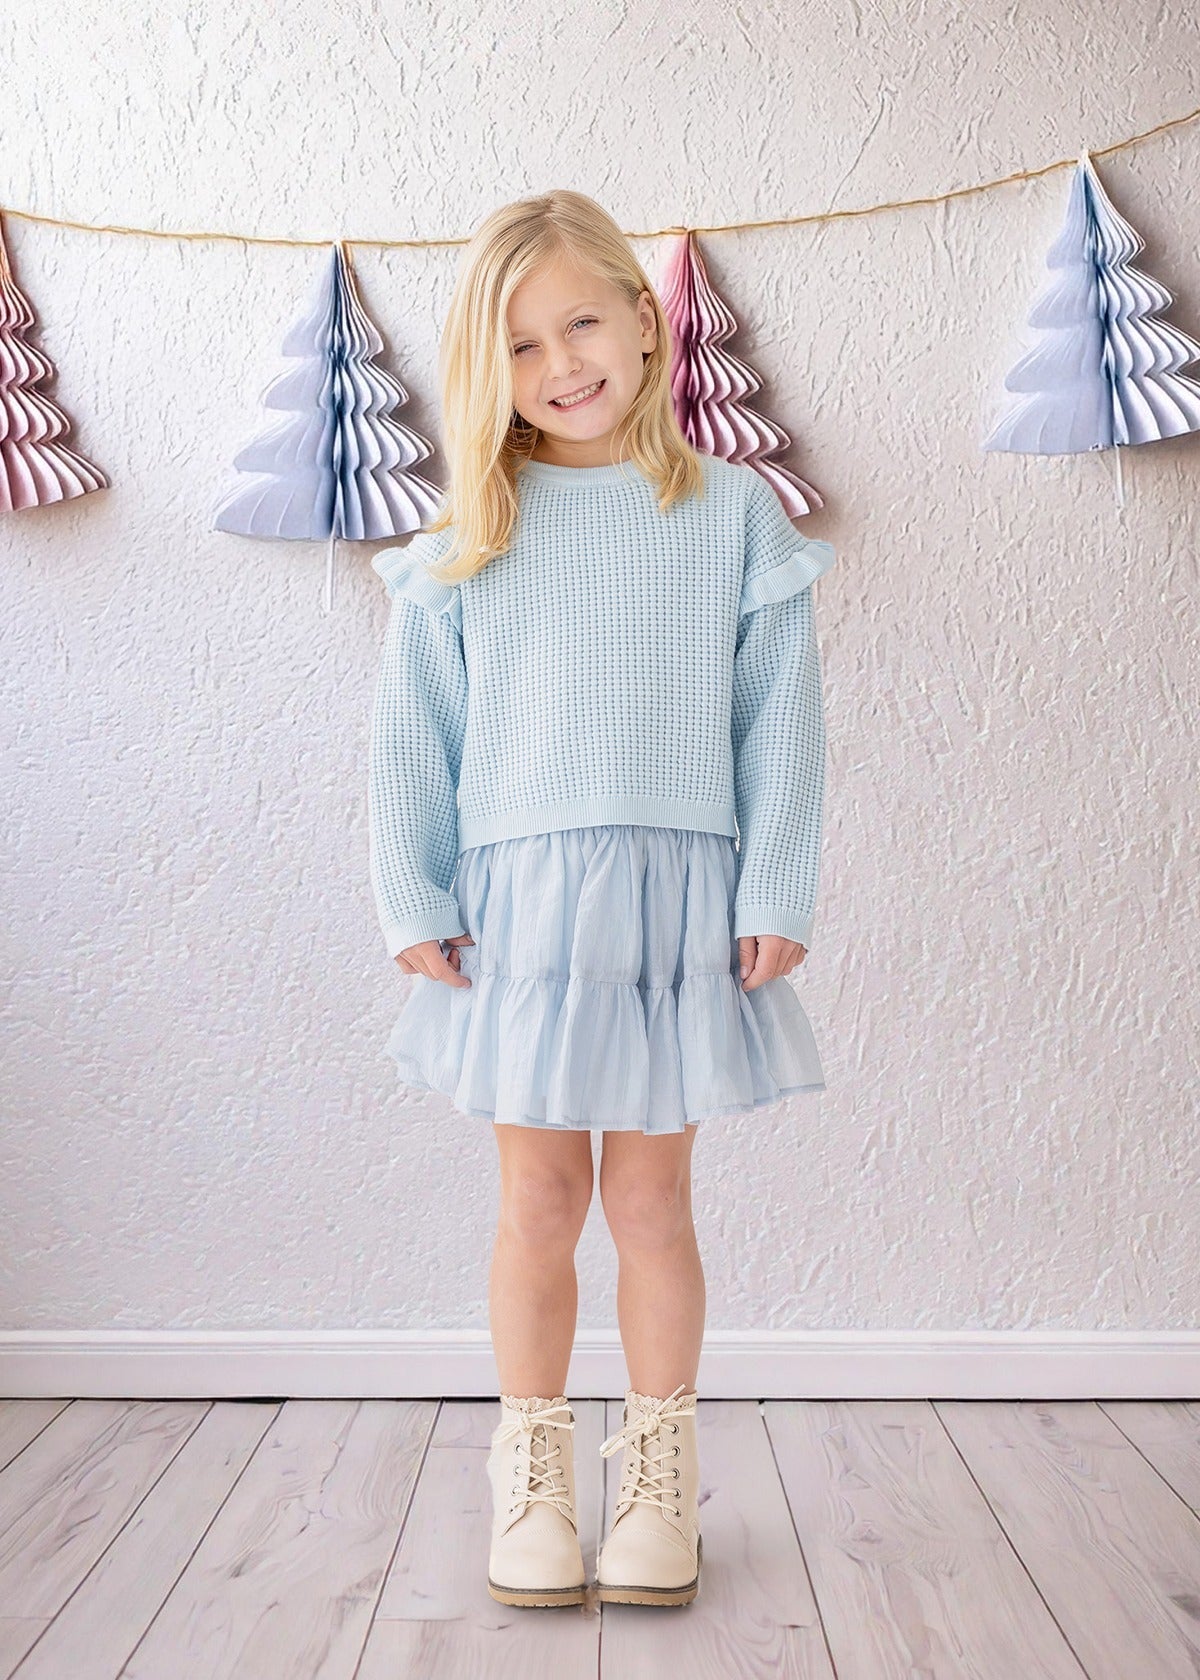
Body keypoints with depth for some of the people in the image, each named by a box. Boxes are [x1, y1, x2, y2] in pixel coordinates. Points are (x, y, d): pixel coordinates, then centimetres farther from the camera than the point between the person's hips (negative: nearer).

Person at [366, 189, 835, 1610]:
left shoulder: (732, 511, 4)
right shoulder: (466, 541, 6)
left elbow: (781, 717, 2)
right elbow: (409, 730, 5)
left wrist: (777, 894, -4)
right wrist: (413, 903, -1)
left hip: (677, 896, 0)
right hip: (517, 897, 1)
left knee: (649, 1194, 7)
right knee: (539, 1200, 8)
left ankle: (660, 1478, 25)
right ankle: (531, 1480, 24)